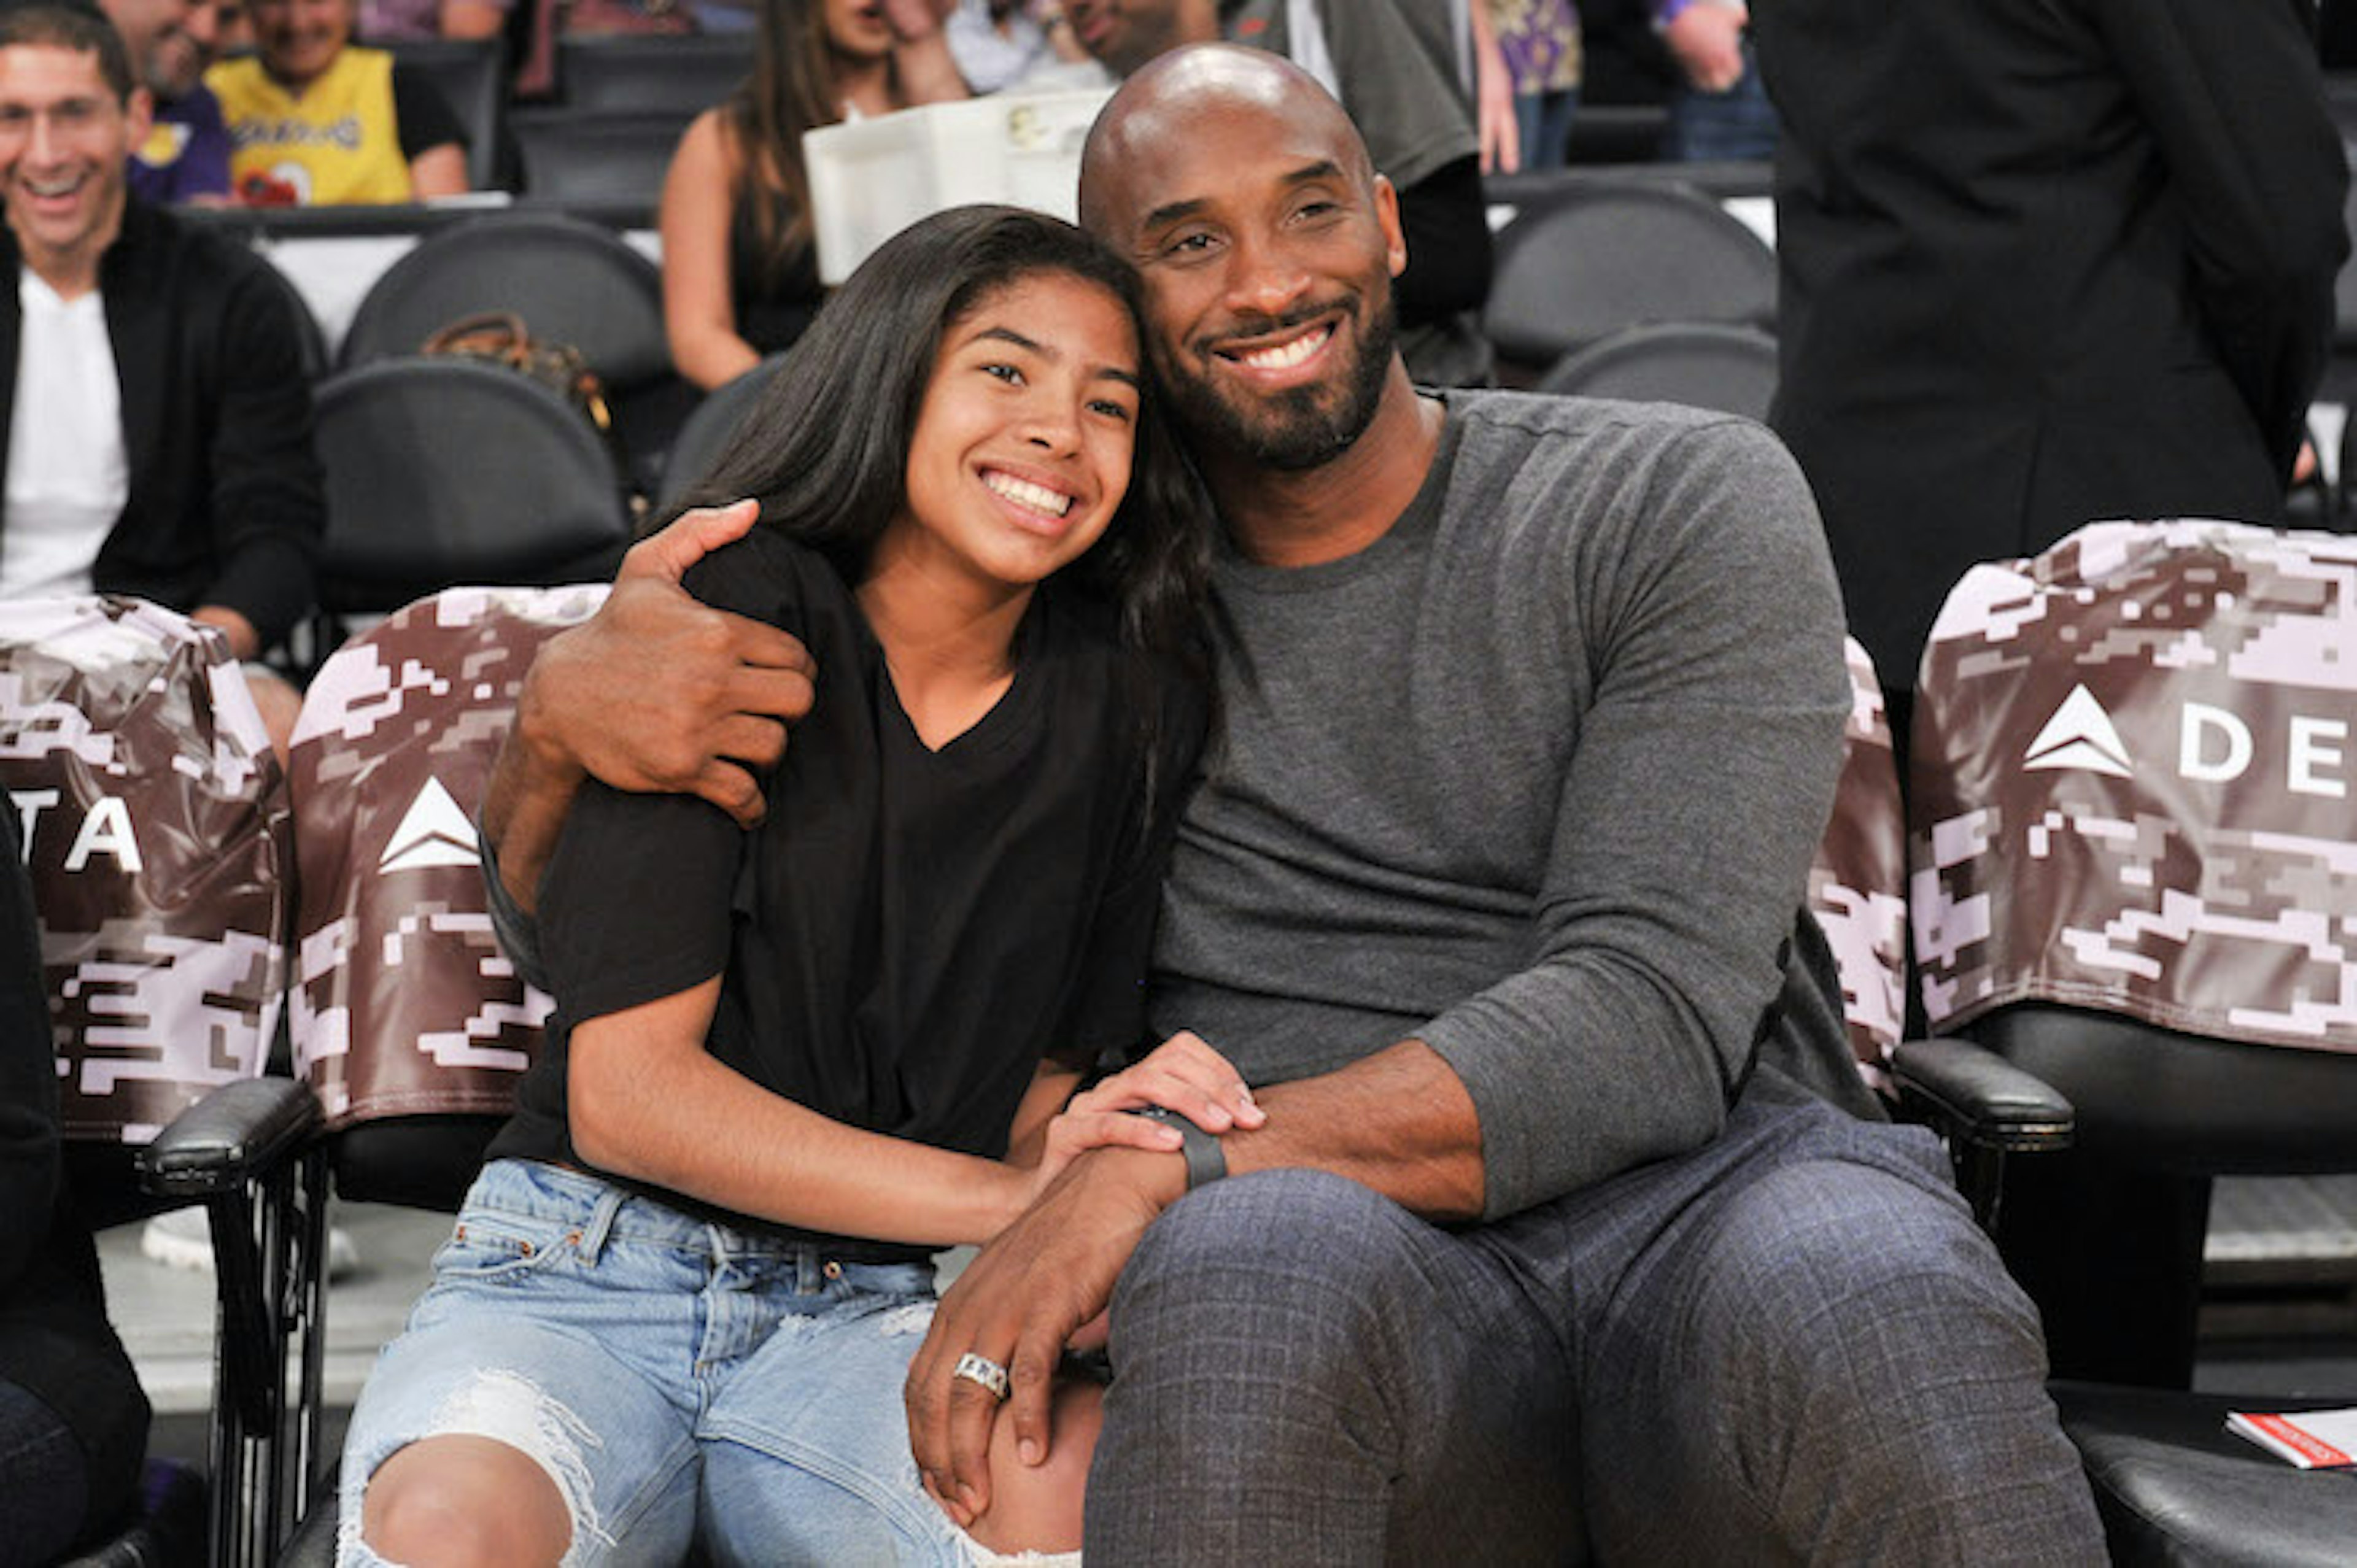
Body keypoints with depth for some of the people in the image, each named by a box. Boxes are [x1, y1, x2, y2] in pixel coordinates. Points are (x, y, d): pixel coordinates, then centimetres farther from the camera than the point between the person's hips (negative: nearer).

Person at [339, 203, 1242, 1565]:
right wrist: (1005, 1195, -20)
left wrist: (1101, 1141, -18)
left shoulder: (1128, 705, 5)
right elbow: (625, 1090, -11)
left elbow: (1044, 1085, 7)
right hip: (581, 1281, -2)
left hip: (872, 1316, 2)